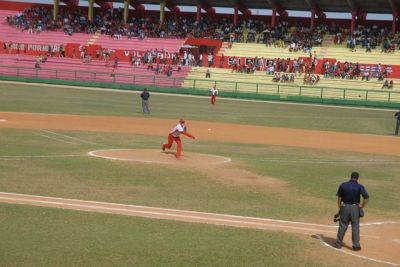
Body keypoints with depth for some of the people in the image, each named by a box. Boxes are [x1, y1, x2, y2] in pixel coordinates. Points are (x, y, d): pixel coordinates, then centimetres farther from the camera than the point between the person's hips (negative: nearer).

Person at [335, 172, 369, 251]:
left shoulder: (343, 185, 0)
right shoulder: (359, 187, -7)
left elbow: (339, 198, 3)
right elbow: (366, 198, -14)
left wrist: (340, 208, 11)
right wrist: (361, 207, -4)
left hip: (345, 207, 2)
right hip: (355, 208, -2)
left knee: (342, 225, 10)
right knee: (355, 226, 6)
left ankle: (338, 244, 14)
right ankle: (356, 245, 8)